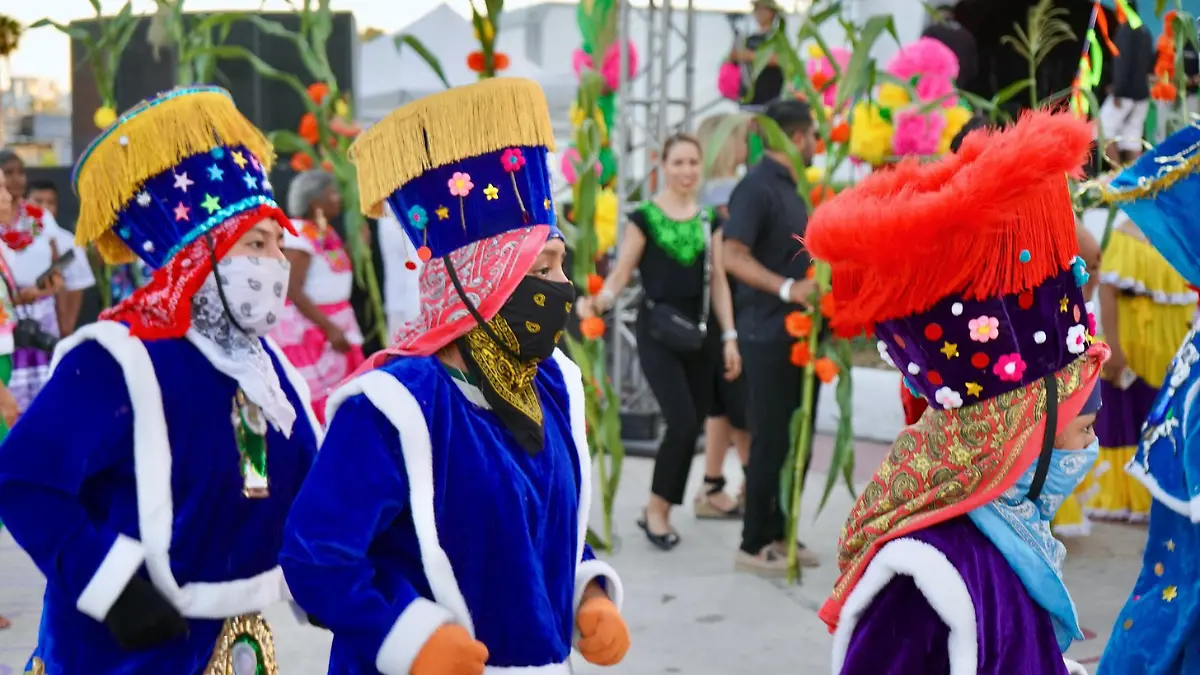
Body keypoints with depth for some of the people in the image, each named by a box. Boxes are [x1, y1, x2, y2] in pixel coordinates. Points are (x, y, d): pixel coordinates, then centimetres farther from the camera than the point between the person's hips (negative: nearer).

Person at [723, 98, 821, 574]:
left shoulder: (790, 187, 15)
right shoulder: (757, 187, -13)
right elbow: (734, 256, -22)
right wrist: (786, 288, -30)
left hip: (799, 330, 9)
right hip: (768, 333, -9)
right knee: (770, 439, -3)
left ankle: (779, 534, 22)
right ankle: (753, 545, 7)